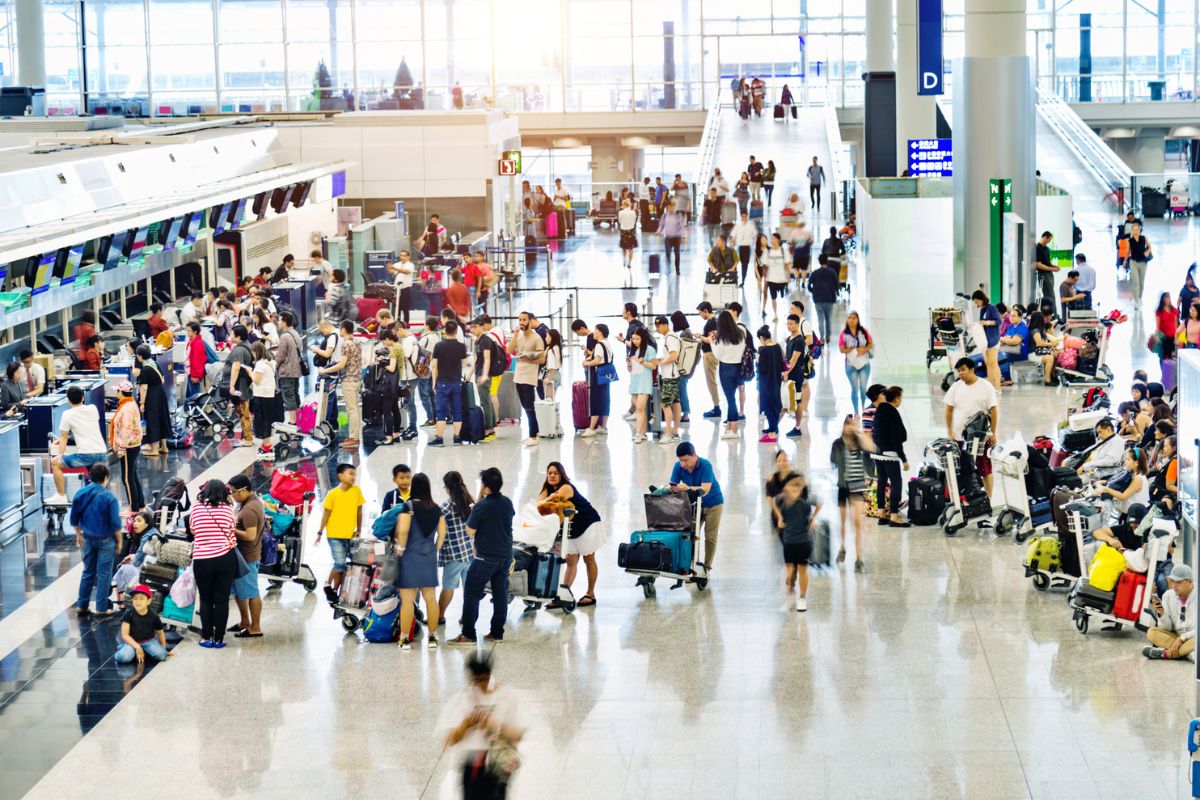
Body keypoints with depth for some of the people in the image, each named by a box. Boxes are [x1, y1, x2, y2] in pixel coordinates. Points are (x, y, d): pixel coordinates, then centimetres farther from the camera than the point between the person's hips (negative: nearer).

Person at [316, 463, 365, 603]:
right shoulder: (333, 494, -6)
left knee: (342, 565, 5)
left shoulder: (357, 490, 2)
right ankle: (328, 585, 10)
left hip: (350, 535, 4)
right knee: (340, 563, -12)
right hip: (335, 535, -4)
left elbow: (359, 511, 10)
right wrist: (320, 533, 1)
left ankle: (334, 591, 15)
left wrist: (359, 530, 11)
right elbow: (326, 514, 0)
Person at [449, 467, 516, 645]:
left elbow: (470, 532, -10)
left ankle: (468, 635, 0)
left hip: (486, 558, -6)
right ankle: (497, 633, 15)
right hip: (506, 556, 6)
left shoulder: (481, 507, -20)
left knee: (471, 594, 2)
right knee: (500, 594, 12)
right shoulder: (507, 503, 0)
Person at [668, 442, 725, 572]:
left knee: (710, 537, -2)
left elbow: (705, 489, -38)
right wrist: (671, 488, -42)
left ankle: (707, 567, 7)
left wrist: (688, 488, -55)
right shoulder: (678, 466, -15)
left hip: (713, 504, -4)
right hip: (694, 504, 4)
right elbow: (672, 486, -17)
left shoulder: (705, 465, -29)